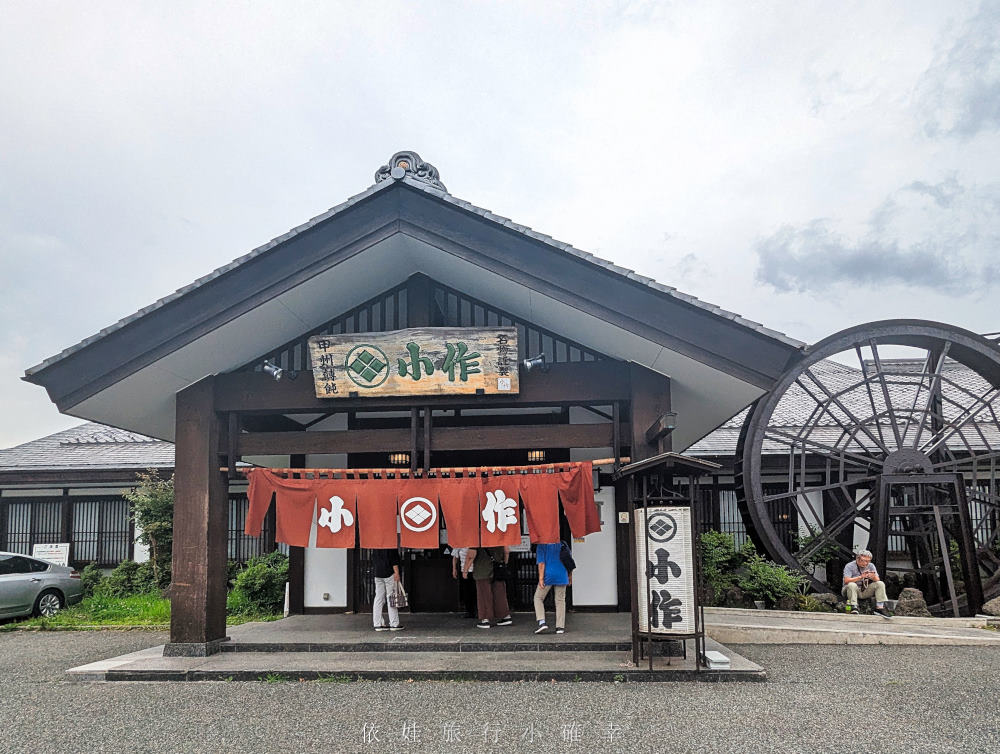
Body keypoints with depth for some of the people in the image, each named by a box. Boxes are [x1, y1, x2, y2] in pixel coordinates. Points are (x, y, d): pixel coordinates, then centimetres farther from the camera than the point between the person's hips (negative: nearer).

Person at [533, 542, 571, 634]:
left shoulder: (541, 546, -3)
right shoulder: (562, 544, 8)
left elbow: (541, 563, -11)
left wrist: (541, 578, -12)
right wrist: (570, 576, 17)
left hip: (548, 575, -3)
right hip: (561, 576, 3)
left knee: (538, 598, 12)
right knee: (560, 600, 10)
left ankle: (542, 622, -3)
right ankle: (560, 627, 9)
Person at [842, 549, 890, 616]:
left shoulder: (871, 566, 5)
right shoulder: (850, 566, -10)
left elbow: (877, 580, -2)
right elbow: (846, 580, -22)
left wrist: (873, 577, -26)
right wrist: (860, 577, -30)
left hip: (865, 591, 4)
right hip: (852, 590, -4)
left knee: (880, 584, -14)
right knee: (851, 585, -36)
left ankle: (879, 608, -19)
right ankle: (853, 607, -36)